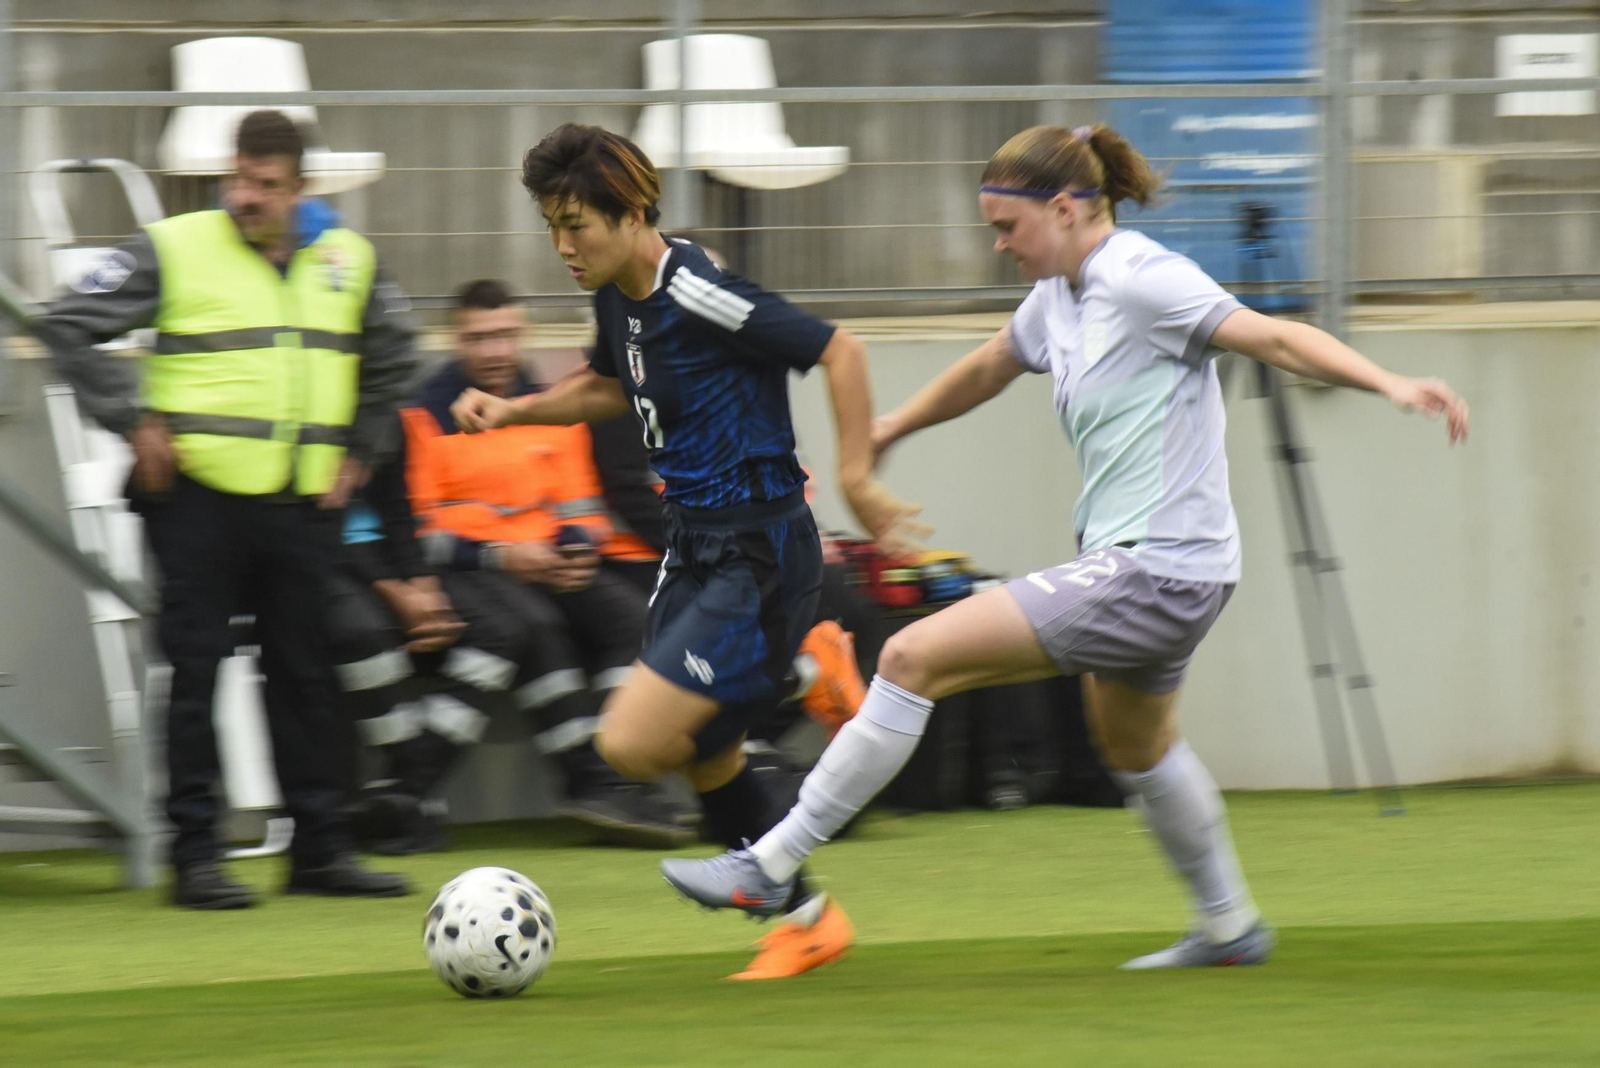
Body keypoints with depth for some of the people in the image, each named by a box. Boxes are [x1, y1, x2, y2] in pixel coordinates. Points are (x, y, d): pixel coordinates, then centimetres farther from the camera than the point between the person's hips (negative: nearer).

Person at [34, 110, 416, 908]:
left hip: (302, 504, 4)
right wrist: (133, 421, -8)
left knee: (303, 675, 8)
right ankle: (194, 856, 0)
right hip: (200, 494, -4)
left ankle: (319, 849, 14)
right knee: (196, 672, -3)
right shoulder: (174, 250, -5)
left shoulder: (348, 261, 9)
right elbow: (68, 327, -4)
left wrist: (357, 451, 17)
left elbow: (391, 357, 26)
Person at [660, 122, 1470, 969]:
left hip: (1152, 574, -10)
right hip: (1138, 567, 10)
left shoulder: (1141, 279, -16)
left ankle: (772, 867, -9)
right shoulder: (1059, 296, 11)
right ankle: (1227, 926, 52)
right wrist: (890, 428, 42)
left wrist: (1389, 384, -33)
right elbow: (987, 368, 29)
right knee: (1134, 744, 33)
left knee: (913, 659, -14)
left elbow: (1273, 338, -21)